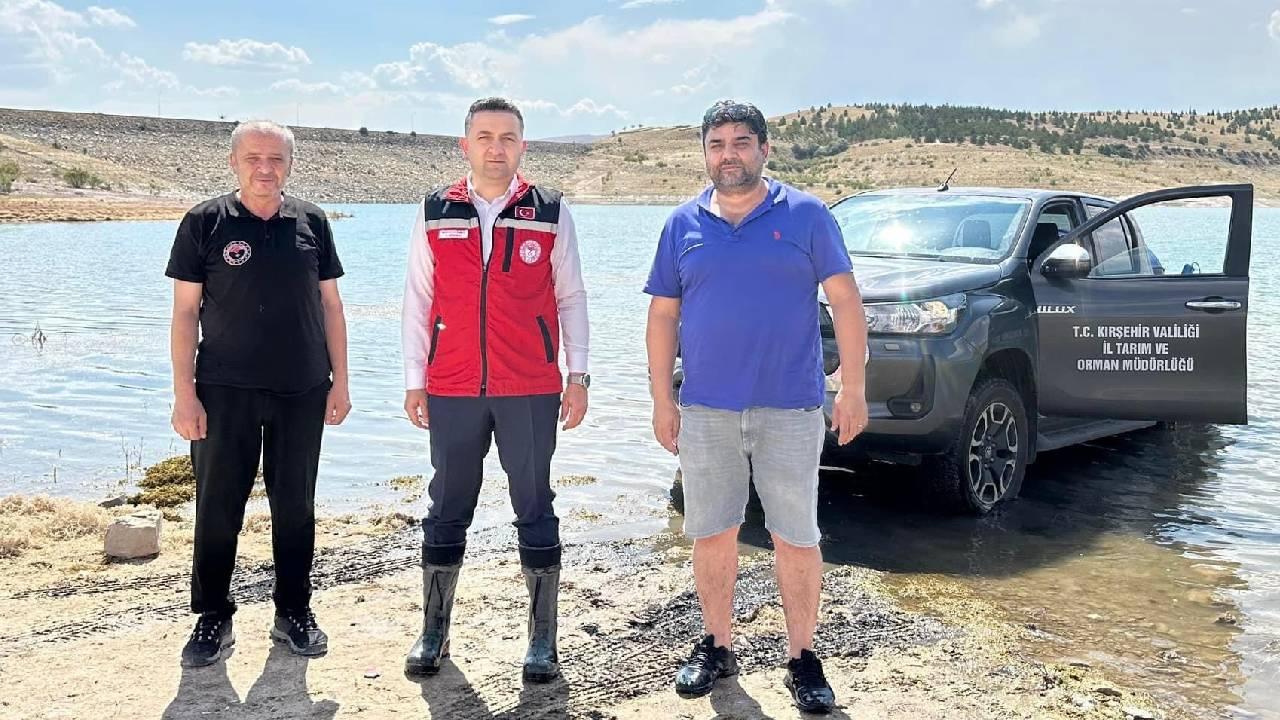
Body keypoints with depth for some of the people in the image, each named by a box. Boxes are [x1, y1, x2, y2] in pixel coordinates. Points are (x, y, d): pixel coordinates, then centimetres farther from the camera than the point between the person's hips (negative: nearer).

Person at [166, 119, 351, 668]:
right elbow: (185, 310, -2)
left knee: (295, 506, 10)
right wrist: (184, 392, -8)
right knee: (217, 507, 4)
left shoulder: (311, 222, 4)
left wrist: (339, 381, 4)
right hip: (225, 391, -2)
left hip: (302, 392, 2)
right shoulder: (205, 223, -2)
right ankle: (213, 620, 17)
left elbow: (330, 305, 8)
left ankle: (294, 613, 23)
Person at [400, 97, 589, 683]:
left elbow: (570, 298, 6)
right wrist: (414, 381, 5)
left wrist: (578, 376, 0)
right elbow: (417, 301, 9)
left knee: (535, 511, 4)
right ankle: (434, 632, 21)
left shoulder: (551, 212, 3)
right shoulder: (435, 213, 7)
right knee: (446, 512, 9)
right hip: (452, 392, 2)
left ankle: (543, 639, 14)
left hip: (531, 391, -1)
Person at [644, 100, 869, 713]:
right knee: (711, 535, 9)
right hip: (705, 410, 2)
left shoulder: (806, 216, 1)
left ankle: (803, 658, 17)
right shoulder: (684, 225, 8)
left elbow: (845, 301, 0)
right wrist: (661, 397, 3)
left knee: (796, 538, 3)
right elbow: (663, 315, 9)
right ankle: (717, 647, 26)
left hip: (790, 409, -2)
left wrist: (853, 389, -6)